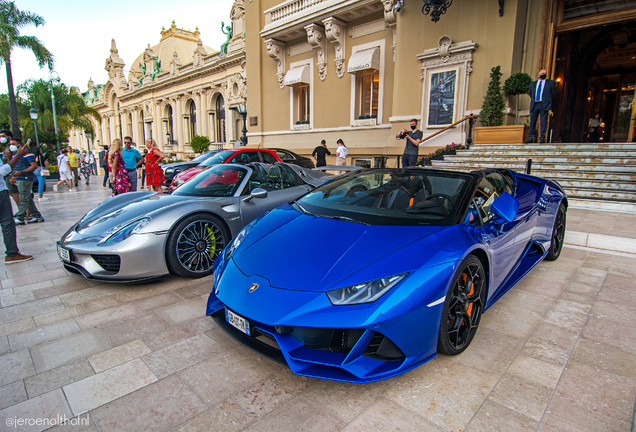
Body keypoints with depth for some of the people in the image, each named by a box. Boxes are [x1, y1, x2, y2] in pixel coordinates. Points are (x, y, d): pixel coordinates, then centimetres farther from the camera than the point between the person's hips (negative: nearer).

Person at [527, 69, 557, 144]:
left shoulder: (551, 83, 13)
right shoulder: (533, 84, 20)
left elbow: (554, 94, 13)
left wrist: (547, 100, 7)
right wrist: (533, 100, 12)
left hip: (544, 105, -2)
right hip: (534, 104, 2)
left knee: (543, 122, -6)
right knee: (532, 122, 0)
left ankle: (542, 138, -5)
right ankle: (530, 139, 4)